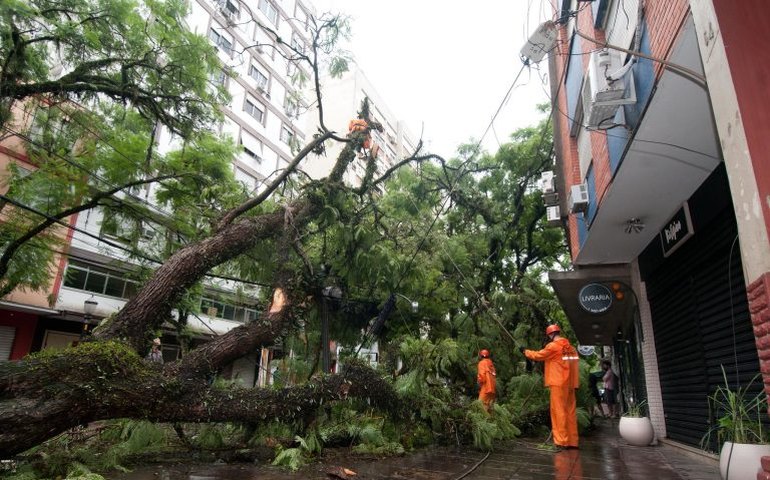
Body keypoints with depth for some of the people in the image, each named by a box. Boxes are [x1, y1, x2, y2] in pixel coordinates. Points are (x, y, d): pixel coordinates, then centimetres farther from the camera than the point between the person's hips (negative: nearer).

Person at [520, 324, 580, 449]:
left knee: (558, 411, -4)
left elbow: (538, 355, 0)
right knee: (570, 412, 10)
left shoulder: (553, 346, -8)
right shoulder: (571, 348, 12)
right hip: (570, 384, 7)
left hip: (559, 384, -7)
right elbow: (563, 364, 16)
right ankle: (572, 442, 14)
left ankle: (561, 442, -5)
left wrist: (525, 351, 16)